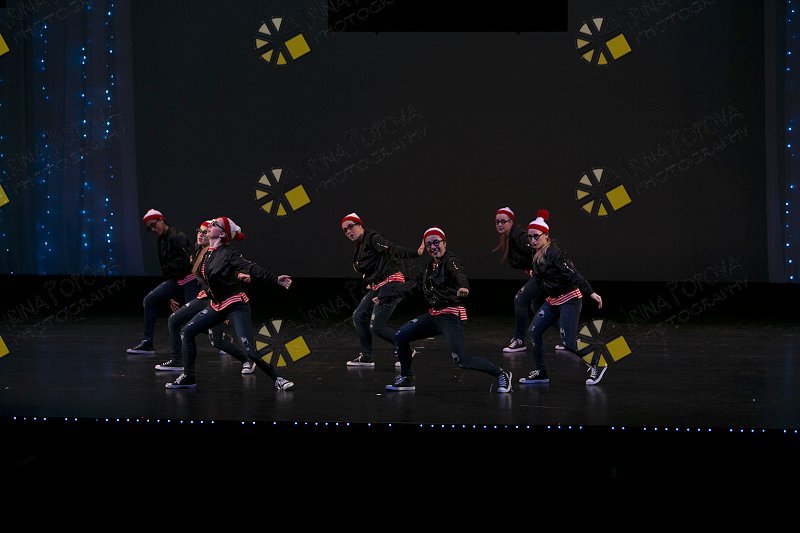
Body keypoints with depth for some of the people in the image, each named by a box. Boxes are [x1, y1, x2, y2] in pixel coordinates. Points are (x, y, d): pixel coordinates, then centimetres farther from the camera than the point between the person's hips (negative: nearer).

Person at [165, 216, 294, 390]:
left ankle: (278, 379, -1)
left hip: (236, 306, -8)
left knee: (249, 350, -16)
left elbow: (252, 269, -27)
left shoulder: (228, 253, -16)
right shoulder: (206, 254, 6)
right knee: (187, 332, 4)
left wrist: (275, 279, -37)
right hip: (216, 305, 8)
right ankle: (188, 377, 13)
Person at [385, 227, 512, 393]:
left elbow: (460, 274, -34)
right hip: (433, 315, 9)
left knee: (461, 359, -18)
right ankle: (406, 379, 23)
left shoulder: (450, 261, -13)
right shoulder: (429, 266, 13)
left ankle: (501, 374, -2)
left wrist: (463, 287, -58)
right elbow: (416, 283, 22)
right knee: (400, 336, 8)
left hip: (451, 316, -9)